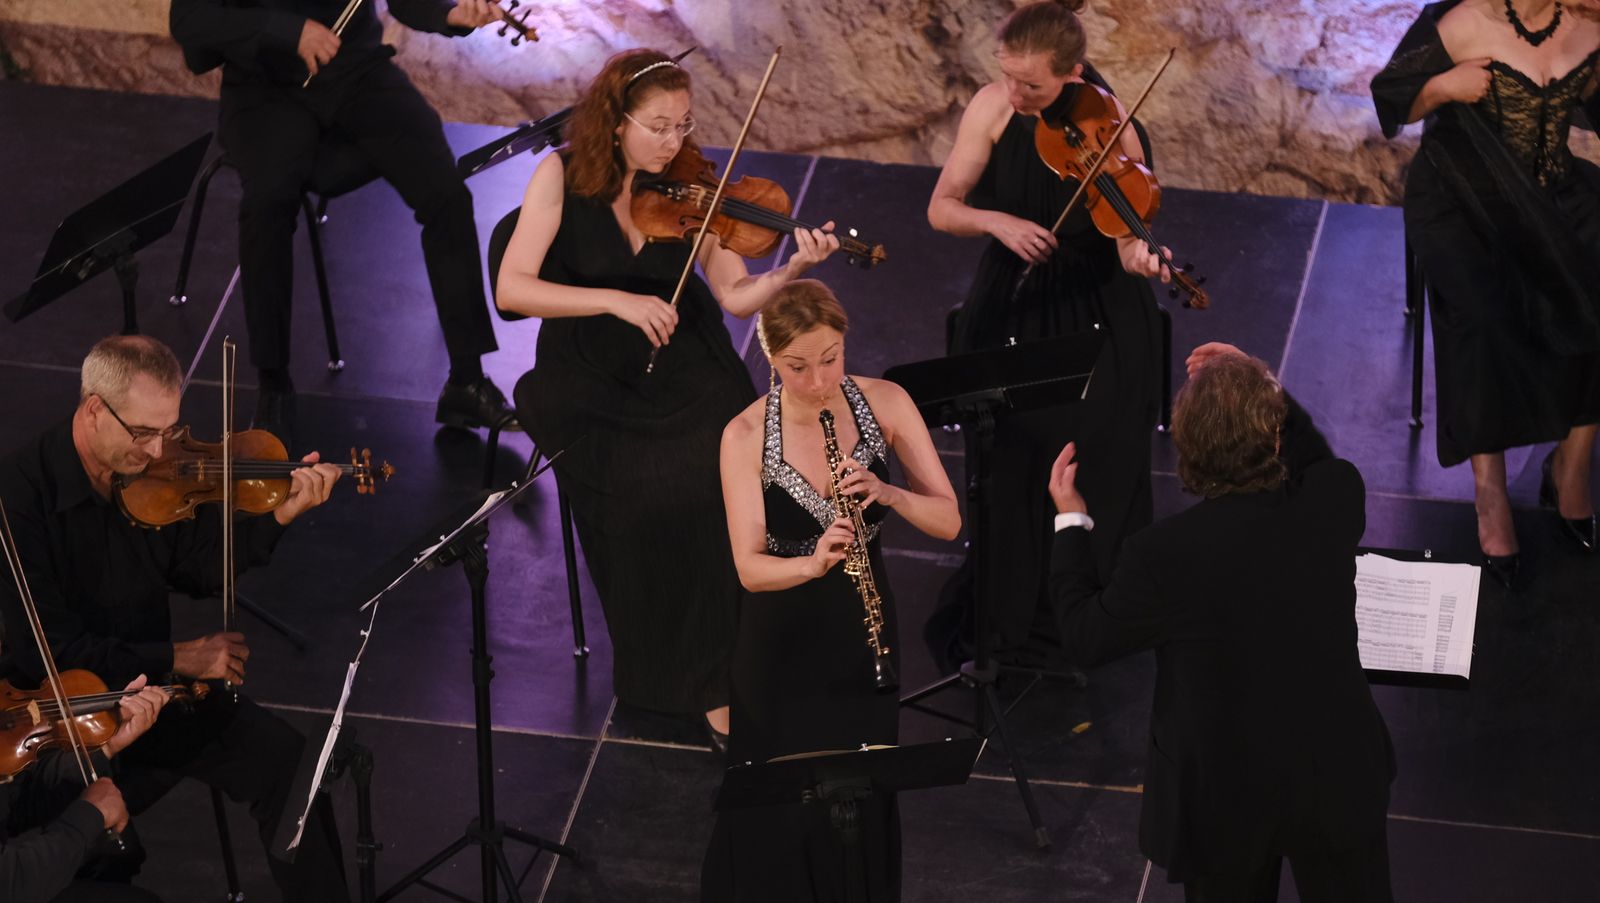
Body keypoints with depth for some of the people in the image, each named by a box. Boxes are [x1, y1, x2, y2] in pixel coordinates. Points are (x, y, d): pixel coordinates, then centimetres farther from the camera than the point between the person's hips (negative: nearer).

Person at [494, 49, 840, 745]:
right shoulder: (563, 176, -8)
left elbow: (735, 295, -4)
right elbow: (511, 289, -15)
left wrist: (792, 270, -23)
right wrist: (615, 300, -25)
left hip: (682, 366, 2)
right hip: (588, 377, -2)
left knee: (722, 474, -24)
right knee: (641, 491, -27)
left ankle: (715, 678, -11)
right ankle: (658, 659, -7)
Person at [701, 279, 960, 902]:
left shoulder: (886, 404, -13)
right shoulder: (746, 437, -19)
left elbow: (949, 521, -12)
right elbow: (749, 566, -23)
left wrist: (886, 492, -31)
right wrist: (813, 564, -43)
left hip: (861, 630, 2)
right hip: (783, 640, -2)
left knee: (864, 796, 16)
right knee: (782, 810, 11)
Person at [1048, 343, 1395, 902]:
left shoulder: (1164, 556, -28)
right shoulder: (1337, 499, -20)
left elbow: (1087, 639, -8)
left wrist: (1071, 522, 2)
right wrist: (1263, 391, 5)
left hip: (1228, 799, -2)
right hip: (1339, 775, 2)